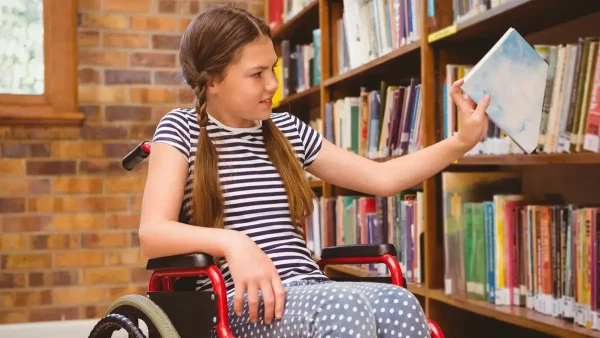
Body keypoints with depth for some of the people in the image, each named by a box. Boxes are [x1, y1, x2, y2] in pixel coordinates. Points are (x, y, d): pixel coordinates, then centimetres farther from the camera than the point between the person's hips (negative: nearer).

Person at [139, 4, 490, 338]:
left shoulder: (288, 129, 16)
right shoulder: (181, 129, 2)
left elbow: (382, 177, 17)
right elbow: (153, 233, -11)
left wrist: (462, 142, 8)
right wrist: (232, 243, -30)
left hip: (309, 291, 5)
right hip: (241, 302, -4)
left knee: (398, 303, -30)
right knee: (346, 307, -36)